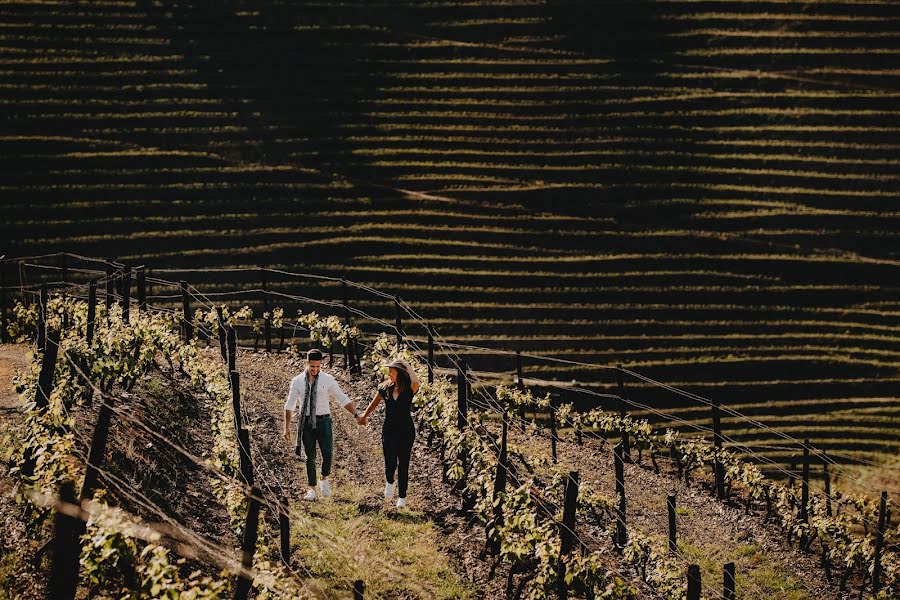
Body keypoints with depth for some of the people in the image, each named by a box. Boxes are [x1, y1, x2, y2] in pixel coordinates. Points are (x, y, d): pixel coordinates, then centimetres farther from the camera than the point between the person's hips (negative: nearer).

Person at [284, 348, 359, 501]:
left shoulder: (327, 380, -1)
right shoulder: (297, 381, 2)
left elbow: (343, 399, 2)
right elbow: (289, 405, 5)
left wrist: (356, 415, -9)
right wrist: (287, 427, 1)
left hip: (323, 421, -1)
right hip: (306, 422, 1)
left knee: (327, 454, -11)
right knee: (310, 458, 6)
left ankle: (324, 480, 16)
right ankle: (312, 489, 17)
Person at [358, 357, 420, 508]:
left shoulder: (409, 389, -9)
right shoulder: (385, 388, 2)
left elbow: (416, 382, -34)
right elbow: (374, 403, 19)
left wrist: (407, 366, -17)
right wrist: (364, 416, 34)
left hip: (406, 431, -2)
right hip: (389, 430, 2)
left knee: (403, 465, 5)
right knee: (390, 463, -10)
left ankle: (402, 497, 18)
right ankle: (389, 482, 24)